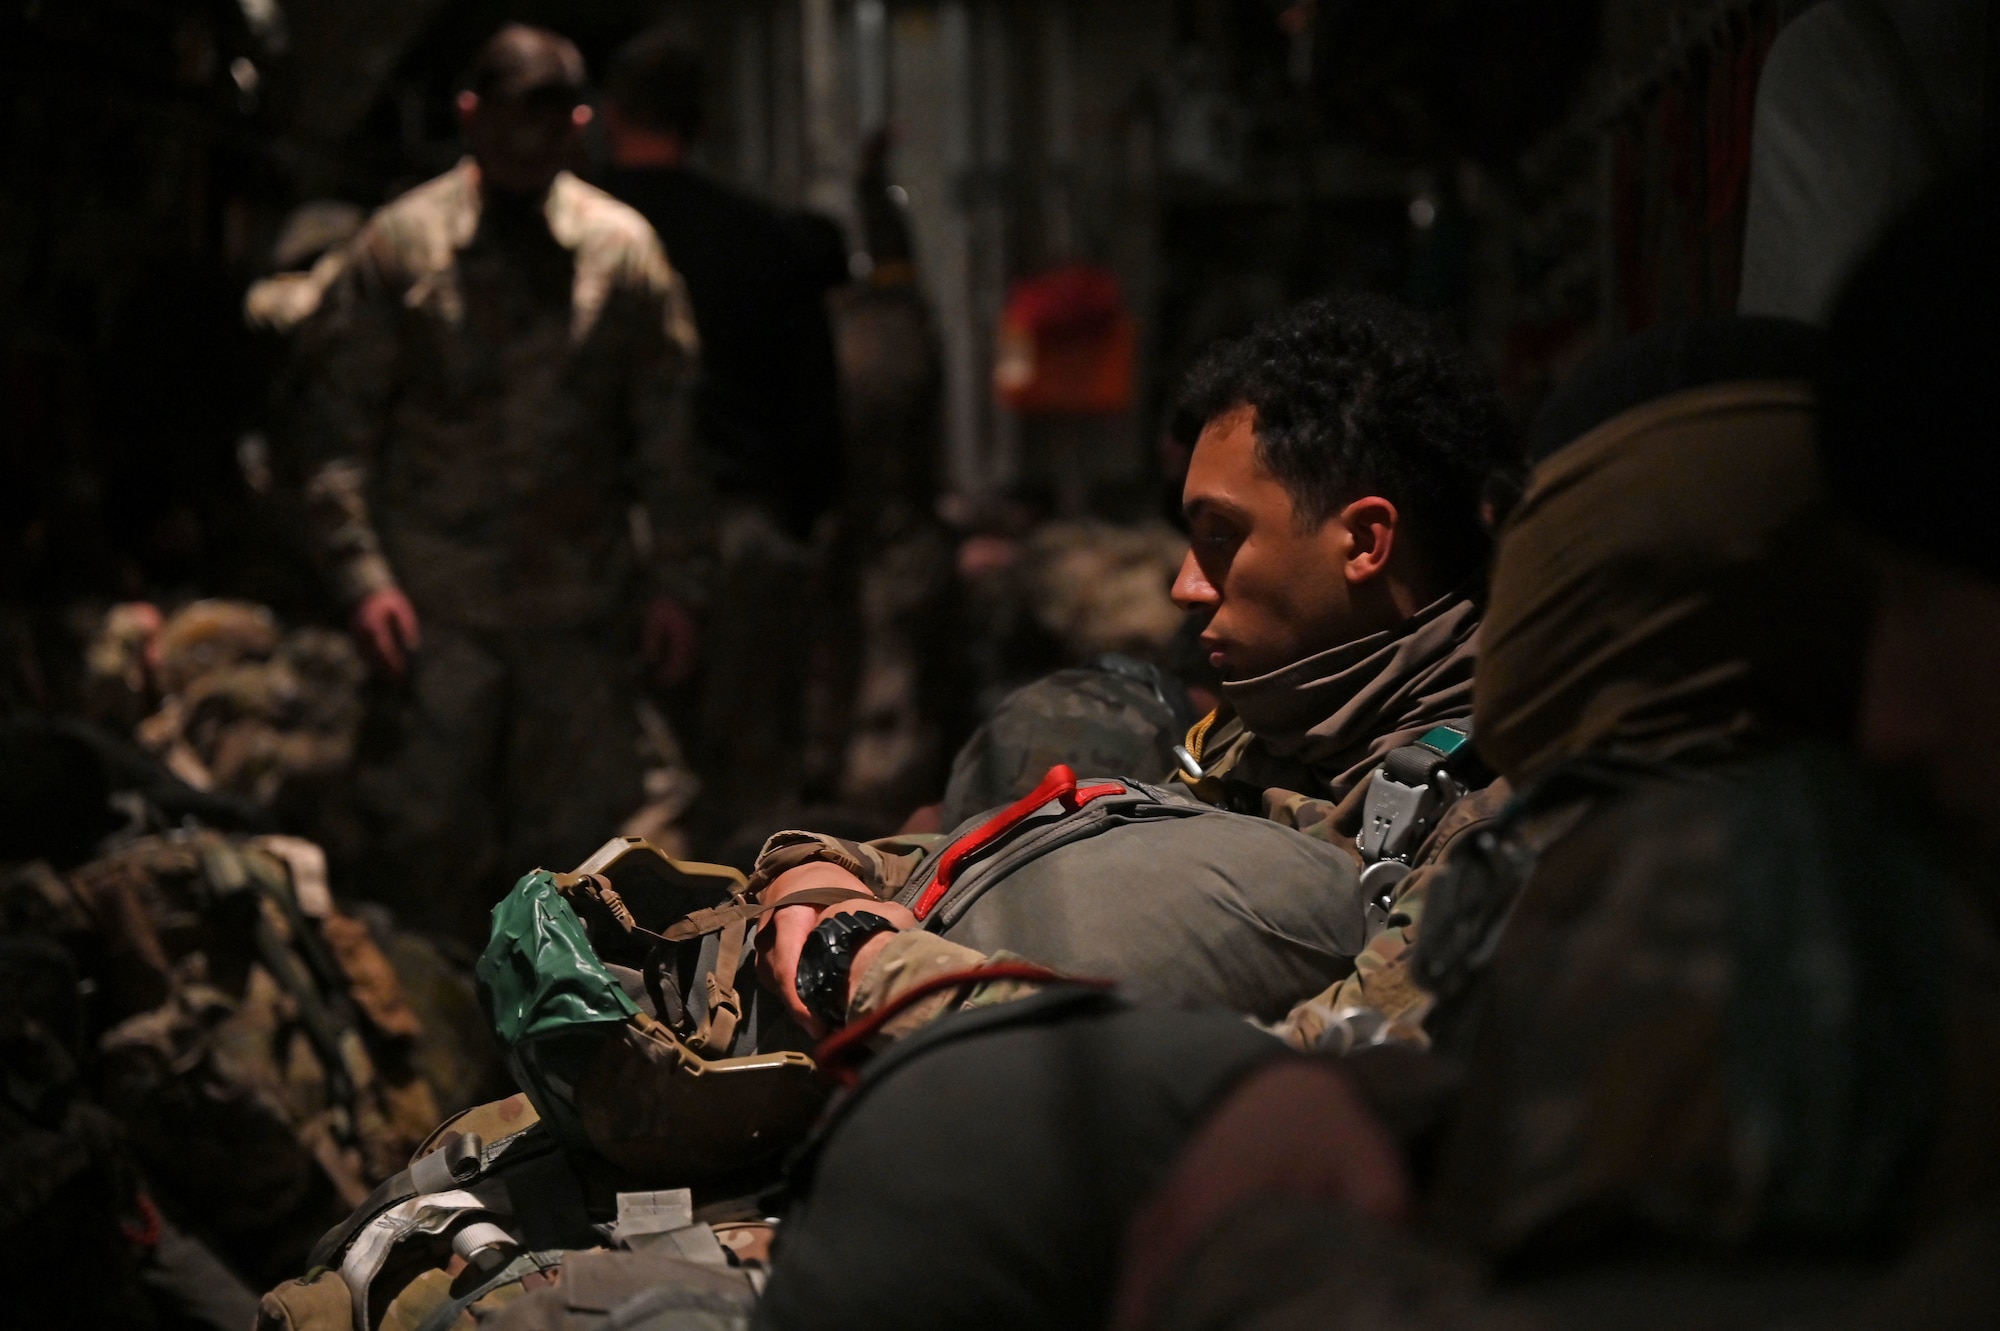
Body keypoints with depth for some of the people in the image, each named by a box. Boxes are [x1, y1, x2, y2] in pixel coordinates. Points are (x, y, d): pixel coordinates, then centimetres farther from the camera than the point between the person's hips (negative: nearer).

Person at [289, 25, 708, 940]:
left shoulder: (622, 248, 6)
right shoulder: (400, 244, 1)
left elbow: (667, 431, 8)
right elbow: (336, 423, 1)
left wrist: (674, 585, 3)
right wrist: (364, 577, -9)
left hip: (581, 595, 2)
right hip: (436, 598, -2)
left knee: (573, 827, 7)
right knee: (426, 829, -2)